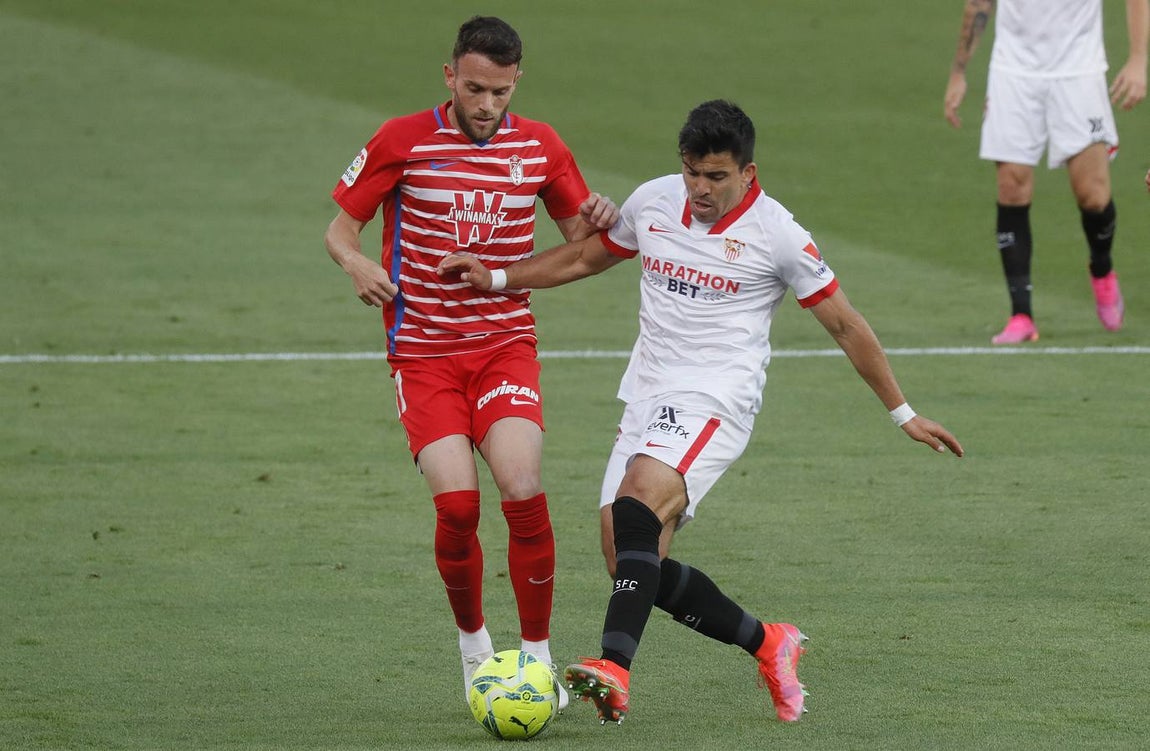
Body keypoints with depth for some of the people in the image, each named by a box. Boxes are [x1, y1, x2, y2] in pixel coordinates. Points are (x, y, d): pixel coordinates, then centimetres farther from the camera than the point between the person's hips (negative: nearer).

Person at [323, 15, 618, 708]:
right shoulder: (402, 142, -2)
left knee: (524, 492, -20)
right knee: (458, 503, -17)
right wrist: (357, 264, -18)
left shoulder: (540, 146, 5)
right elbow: (340, 228, 5)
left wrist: (597, 222, -8)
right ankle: (473, 642, 9)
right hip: (423, 352, -1)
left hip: (506, 344, 1)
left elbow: (578, 236, 16)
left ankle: (537, 658, -6)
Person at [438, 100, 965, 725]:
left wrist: (903, 414, 7)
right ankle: (768, 645, 18)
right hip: (646, 400, 6)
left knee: (642, 495, -33)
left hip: (716, 401, -6)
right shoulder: (653, 202, 8)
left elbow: (844, 325, 3)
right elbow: (588, 256, 27)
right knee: (634, 567, -2)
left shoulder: (775, 233, -5)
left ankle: (614, 668, -47)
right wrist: (496, 278, 19)